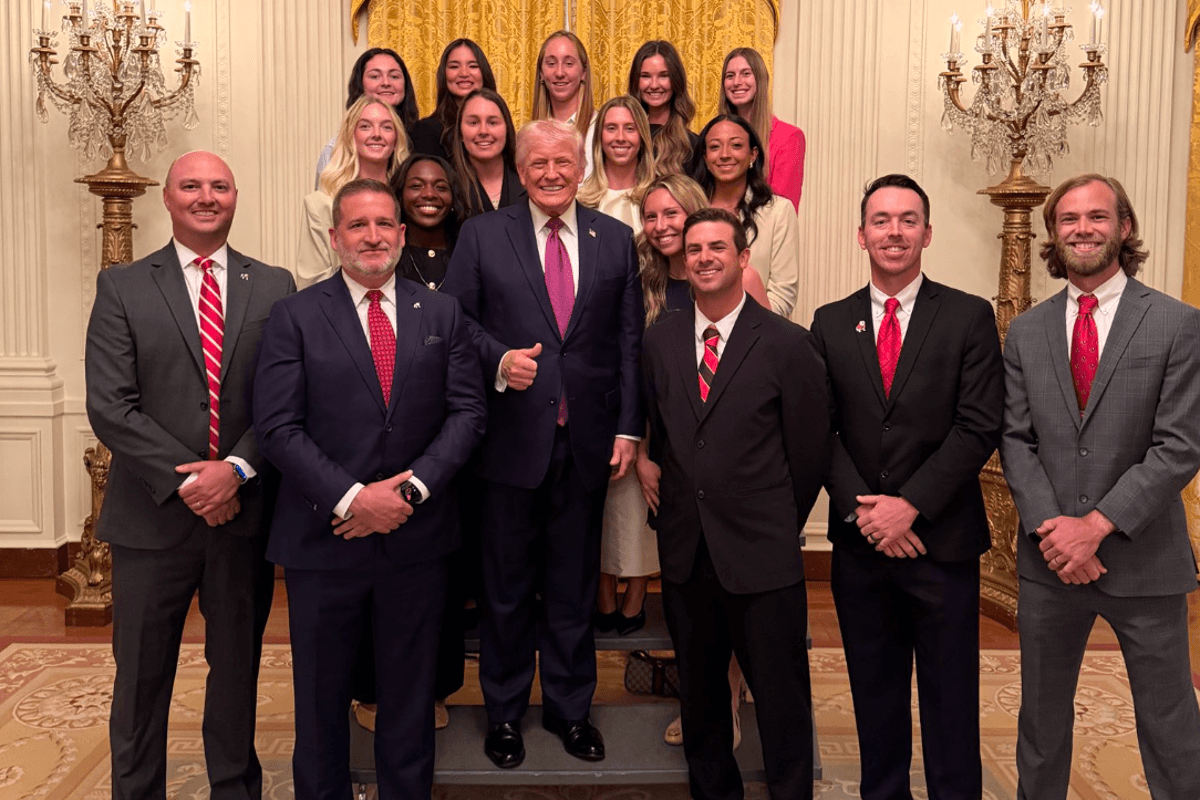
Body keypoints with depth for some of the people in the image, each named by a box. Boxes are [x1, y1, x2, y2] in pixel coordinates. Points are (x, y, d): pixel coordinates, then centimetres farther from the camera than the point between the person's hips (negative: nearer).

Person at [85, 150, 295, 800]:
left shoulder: (275, 287, 5)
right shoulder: (121, 287, 1)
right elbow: (108, 405, -7)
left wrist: (236, 469, -15)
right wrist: (186, 481, -15)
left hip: (245, 512, 1)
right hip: (153, 515, -1)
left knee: (237, 668, 15)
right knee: (141, 675, 11)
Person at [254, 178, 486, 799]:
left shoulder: (442, 314, 5)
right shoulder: (295, 317, -2)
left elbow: (468, 410, -1)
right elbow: (278, 425, -9)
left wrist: (413, 489, -13)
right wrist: (352, 497, -18)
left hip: (417, 534, 2)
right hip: (324, 535, -1)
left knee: (410, 693, 16)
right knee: (321, 696, 14)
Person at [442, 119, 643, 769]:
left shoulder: (615, 240, 7)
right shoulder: (481, 235, 3)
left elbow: (630, 341, 5)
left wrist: (629, 428, 1)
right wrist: (498, 359, -18)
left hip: (588, 441, 2)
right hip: (510, 439, -1)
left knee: (575, 586, 13)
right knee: (506, 586, 12)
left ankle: (570, 708, 32)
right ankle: (504, 711, 31)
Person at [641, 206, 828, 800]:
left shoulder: (788, 344, -6)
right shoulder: (660, 340, 6)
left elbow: (810, 450, -1)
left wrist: (780, 528, 4)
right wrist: (671, 514, 8)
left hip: (761, 557, -4)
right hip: (684, 553, 4)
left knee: (782, 701, 7)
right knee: (699, 695, 18)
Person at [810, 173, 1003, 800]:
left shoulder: (969, 317, -1)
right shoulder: (830, 323, 6)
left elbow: (979, 428, -8)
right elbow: (821, 429, 1)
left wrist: (910, 504, -15)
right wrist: (862, 508, -11)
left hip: (943, 541, -2)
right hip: (860, 543, 2)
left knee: (950, 701, 10)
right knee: (875, 695, 15)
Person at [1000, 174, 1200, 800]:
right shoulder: (1025, 332, 5)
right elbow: (1015, 440, 1)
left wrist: (1097, 525, -17)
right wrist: (1050, 526, -13)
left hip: (1144, 559, -2)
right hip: (1049, 560, 3)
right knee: (1041, 715, 17)